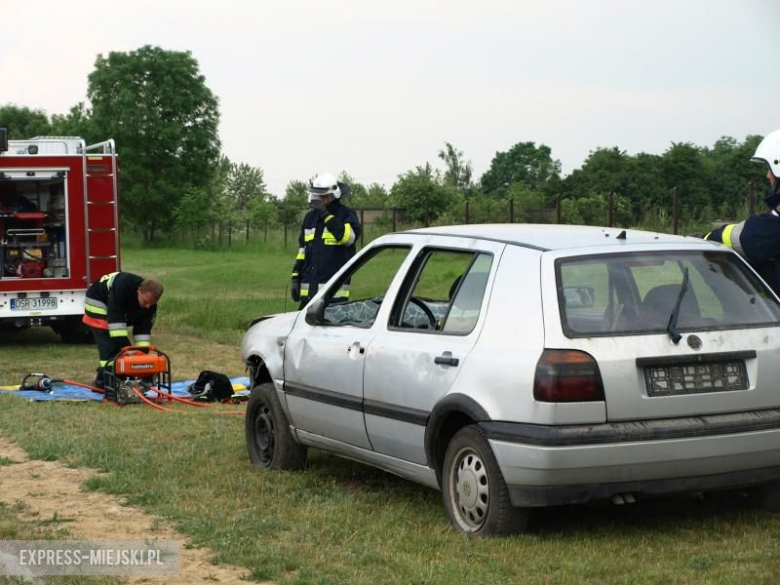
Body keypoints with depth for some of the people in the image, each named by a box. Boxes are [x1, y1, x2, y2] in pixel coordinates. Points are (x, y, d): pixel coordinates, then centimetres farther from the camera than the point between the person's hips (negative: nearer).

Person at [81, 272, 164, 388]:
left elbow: (144, 328, -19)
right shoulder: (122, 286, -42)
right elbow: (115, 318, -43)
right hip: (98, 301, -7)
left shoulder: (149, 301, -22)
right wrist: (125, 346, -45)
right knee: (108, 343, -19)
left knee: (121, 344, 4)